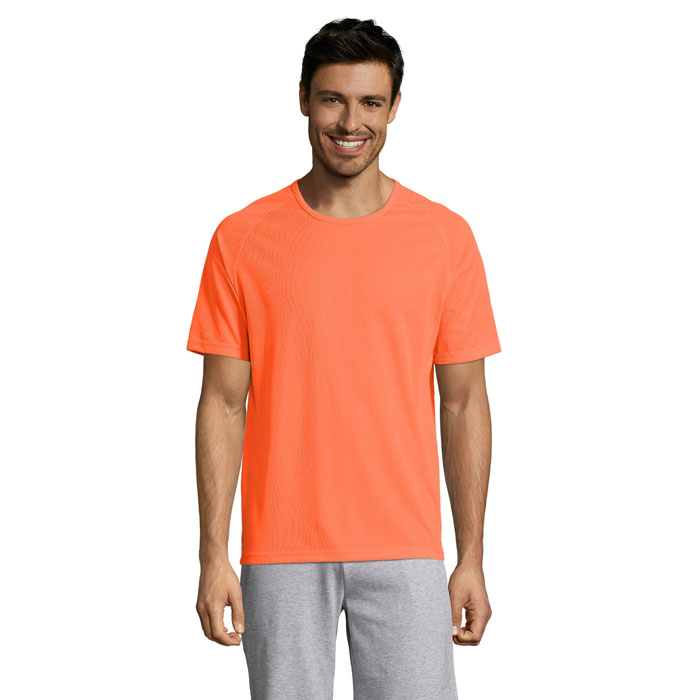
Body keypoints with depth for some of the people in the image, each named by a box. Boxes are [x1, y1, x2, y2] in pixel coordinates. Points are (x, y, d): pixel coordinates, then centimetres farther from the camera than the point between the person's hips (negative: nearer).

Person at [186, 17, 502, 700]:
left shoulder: (445, 237, 3)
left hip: (405, 550, 0)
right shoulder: (243, 238, 1)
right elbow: (223, 403, 2)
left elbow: (463, 402, 5)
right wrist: (213, 556, -4)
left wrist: (471, 559, 2)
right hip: (280, 553, 0)